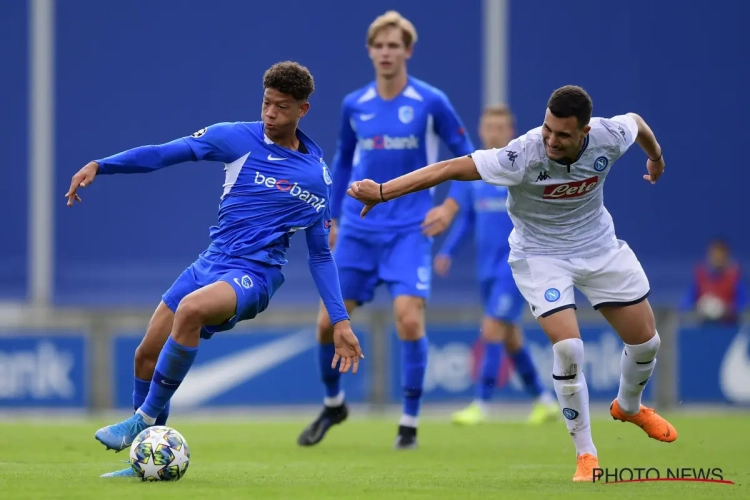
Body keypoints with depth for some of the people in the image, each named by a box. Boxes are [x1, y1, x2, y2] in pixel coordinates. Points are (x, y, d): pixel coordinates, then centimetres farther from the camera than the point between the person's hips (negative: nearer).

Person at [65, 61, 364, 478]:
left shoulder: (316, 176, 0)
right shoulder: (239, 138, 1)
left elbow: (320, 254, 8)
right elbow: (165, 154, -1)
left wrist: (340, 321, 3)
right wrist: (100, 165, -13)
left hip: (254, 275, -4)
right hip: (210, 265, 4)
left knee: (190, 309, -34)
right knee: (147, 354, 1)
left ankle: (145, 420, -21)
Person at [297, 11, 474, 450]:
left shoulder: (431, 102, -6)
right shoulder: (354, 105, 4)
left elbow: (466, 157, 1)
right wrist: (335, 218, 15)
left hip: (410, 230, -3)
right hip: (358, 229, 3)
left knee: (409, 318, -18)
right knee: (329, 321, 2)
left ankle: (410, 424, -5)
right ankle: (333, 404, 30)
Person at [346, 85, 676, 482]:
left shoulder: (609, 137, -23)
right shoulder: (523, 156, -34)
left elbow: (634, 121, 3)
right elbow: (450, 169, -36)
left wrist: (655, 155, 25)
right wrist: (382, 191, -42)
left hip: (600, 247, 5)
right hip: (541, 254, -5)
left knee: (645, 341, 10)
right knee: (568, 347, -22)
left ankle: (629, 406, 45)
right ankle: (585, 454, -2)